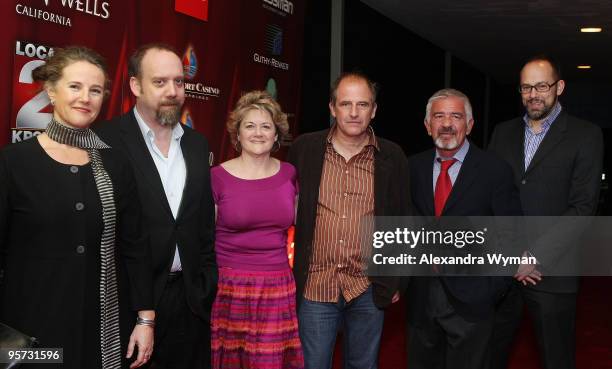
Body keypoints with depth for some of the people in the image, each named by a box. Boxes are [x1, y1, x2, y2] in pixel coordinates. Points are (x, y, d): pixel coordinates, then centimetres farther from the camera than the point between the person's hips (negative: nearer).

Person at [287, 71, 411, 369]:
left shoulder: (392, 157, -2)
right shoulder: (304, 149, -2)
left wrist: (395, 281, 5)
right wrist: (287, 272, 4)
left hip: (368, 289, 1)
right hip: (314, 286, 0)